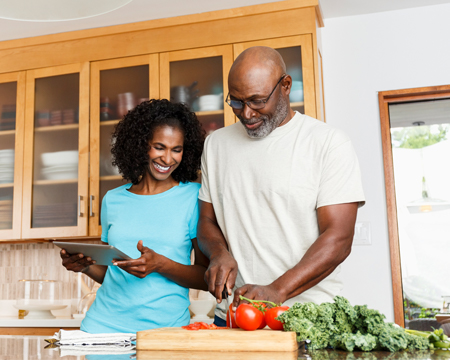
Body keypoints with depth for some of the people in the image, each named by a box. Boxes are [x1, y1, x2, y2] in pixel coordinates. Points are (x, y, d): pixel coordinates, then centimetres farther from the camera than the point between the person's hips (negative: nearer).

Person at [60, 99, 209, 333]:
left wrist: (160, 265, -16)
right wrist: (86, 266, -1)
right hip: (104, 323, 3)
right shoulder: (113, 200, 11)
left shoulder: (193, 197, 0)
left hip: (165, 327, -2)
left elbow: (208, 278, -2)